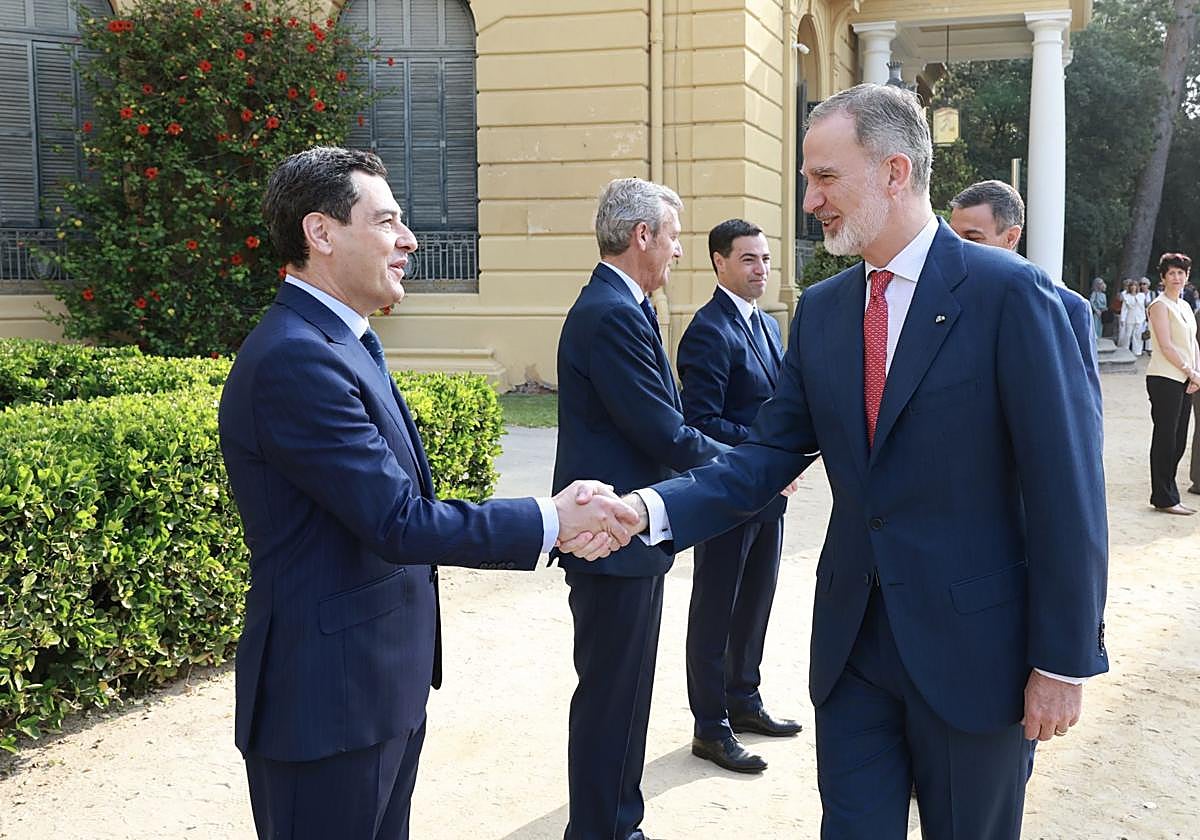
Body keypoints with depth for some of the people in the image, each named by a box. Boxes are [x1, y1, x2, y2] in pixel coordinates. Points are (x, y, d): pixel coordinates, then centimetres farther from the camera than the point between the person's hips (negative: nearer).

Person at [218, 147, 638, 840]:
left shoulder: (340, 345, 11)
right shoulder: (295, 359, -22)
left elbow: (403, 499, 9)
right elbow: (400, 524, -25)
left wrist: (557, 522, -3)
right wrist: (553, 520, -15)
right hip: (330, 702, -10)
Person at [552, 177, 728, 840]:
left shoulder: (616, 307, 13)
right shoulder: (612, 314, -20)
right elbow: (666, 436, -22)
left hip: (626, 535, 11)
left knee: (621, 694, 20)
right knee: (611, 697, 1)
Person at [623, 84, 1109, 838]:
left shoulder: (1010, 293, -12)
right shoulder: (821, 310, 5)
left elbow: (1067, 489, -12)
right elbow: (770, 456, 2)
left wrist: (1064, 661, -11)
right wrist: (651, 508, -15)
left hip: (974, 649, -4)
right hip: (851, 642, 4)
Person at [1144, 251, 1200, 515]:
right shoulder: (1160, 305, -7)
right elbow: (1166, 347, -14)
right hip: (1165, 379, -8)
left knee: (1178, 442, 9)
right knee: (1165, 438, -5)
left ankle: (1168, 495, 16)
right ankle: (1164, 499, 0)